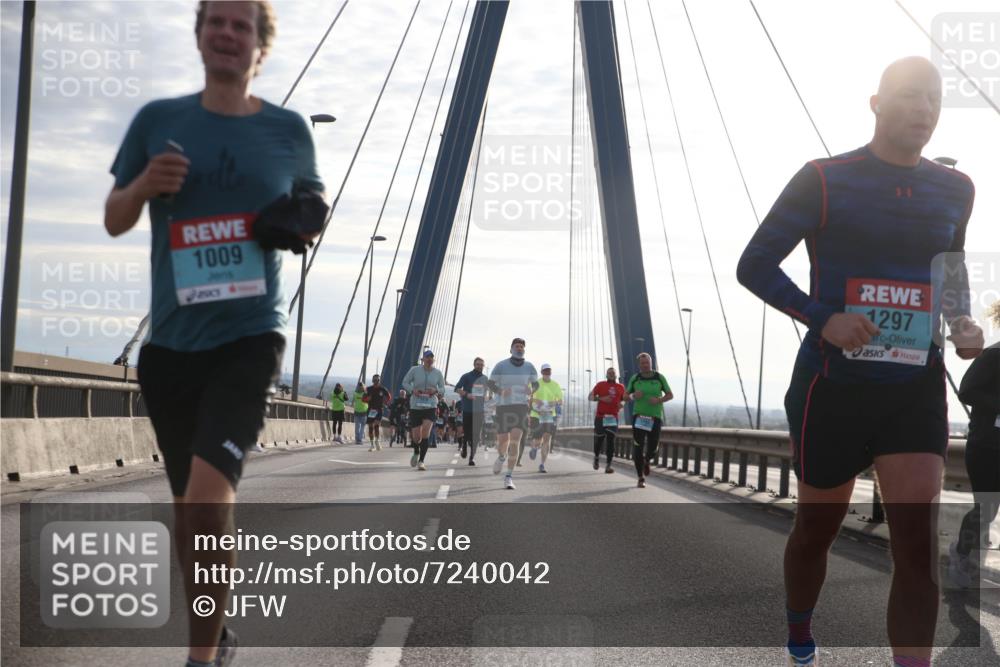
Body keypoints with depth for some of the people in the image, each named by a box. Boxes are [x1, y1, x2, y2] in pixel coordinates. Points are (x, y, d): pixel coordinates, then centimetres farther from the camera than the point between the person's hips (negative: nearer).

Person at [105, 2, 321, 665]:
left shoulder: (288, 130, 2)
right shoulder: (159, 119, 4)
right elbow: (114, 220, 11)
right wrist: (143, 186, -11)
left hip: (250, 338, -3)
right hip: (170, 342, 3)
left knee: (208, 491, -21)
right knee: (191, 505, 13)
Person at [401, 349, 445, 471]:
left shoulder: (437, 373, 2)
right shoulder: (414, 370, -2)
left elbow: (442, 389, 8)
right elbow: (405, 382, 5)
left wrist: (436, 390, -14)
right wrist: (412, 390, -13)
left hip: (431, 407, 0)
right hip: (415, 406, 0)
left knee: (425, 433, -18)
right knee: (416, 437, 2)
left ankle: (421, 461, -12)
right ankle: (416, 453, 37)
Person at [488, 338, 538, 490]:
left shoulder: (529, 367, 4)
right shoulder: (501, 366, -2)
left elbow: (536, 383, 15)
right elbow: (491, 384, 4)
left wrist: (531, 389, -9)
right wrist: (500, 391, -18)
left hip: (521, 406, 0)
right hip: (503, 407, 0)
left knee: (515, 440, -14)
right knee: (502, 440, 4)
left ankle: (509, 477, -12)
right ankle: (502, 457, 44)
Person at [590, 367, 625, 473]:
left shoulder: (621, 387, 10)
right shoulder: (600, 385, 4)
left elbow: (624, 399, 24)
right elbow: (590, 397, 2)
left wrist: (621, 405, 1)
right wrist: (601, 398, -15)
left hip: (613, 417, 1)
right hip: (600, 416, -1)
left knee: (611, 440, -9)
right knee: (599, 440, 6)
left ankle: (608, 465, -11)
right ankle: (596, 457, 36)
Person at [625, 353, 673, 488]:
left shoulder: (659, 377, -2)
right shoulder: (635, 378, 0)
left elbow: (670, 395, 4)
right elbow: (626, 395, 10)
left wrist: (659, 400, -16)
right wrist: (633, 396, -13)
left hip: (655, 417, 0)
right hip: (639, 416, 0)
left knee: (653, 448, 2)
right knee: (638, 447, -9)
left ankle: (646, 461, 39)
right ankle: (641, 478, 1)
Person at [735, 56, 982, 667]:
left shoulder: (956, 191, 6)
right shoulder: (824, 180, -8)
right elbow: (754, 266, -6)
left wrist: (963, 327, 2)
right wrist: (822, 317, -20)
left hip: (917, 386, 3)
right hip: (834, 384, -3)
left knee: (919, 540, -10)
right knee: (818, 526, 13)